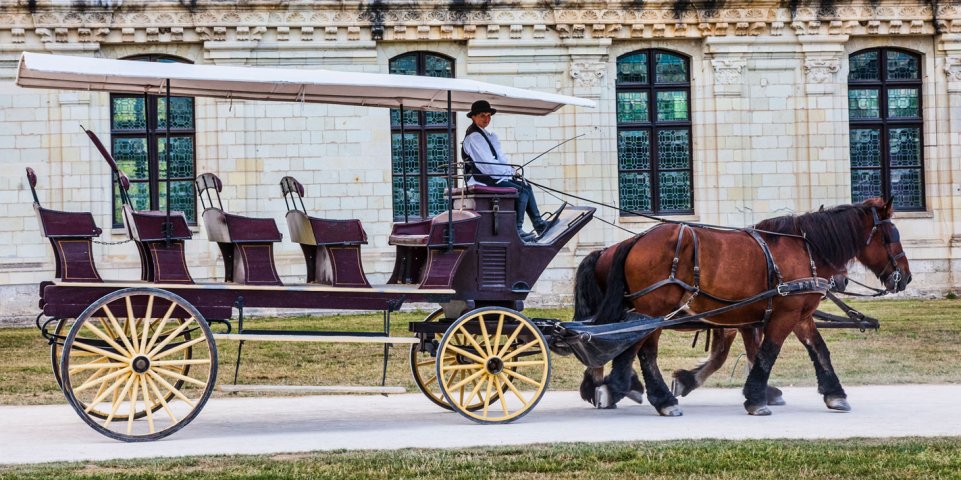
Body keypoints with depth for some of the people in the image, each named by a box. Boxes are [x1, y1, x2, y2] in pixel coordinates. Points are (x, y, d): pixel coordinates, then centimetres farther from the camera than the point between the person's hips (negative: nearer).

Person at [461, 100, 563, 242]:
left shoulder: (487, 134, 17)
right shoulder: (474, 137, -15)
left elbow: (500, 156, 15)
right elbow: (487, 164, -21)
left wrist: (511, 170, -2)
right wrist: (510, 171, -11)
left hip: (491, 177, 10)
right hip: (482, 181, -10)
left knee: (526, 186, 10)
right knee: (521, 191, -16)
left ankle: (539, 224, 10)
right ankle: (517, 231, -17)